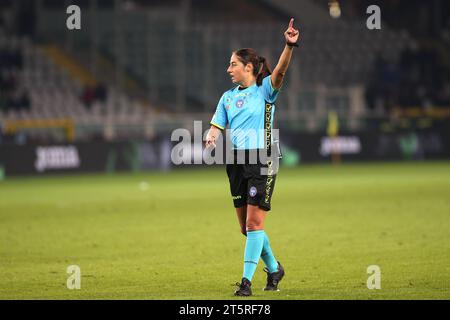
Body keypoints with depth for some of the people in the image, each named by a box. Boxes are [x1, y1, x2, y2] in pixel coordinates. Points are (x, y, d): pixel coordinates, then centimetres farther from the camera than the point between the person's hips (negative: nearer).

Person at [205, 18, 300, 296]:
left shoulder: (264, 90, -2)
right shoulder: (228, 97, 15)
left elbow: (280, 71, -20)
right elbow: (217, 126, 13)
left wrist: (289, 46, -38)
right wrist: (212, 139, -11)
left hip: (261, 162, -6)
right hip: (236, 163, 6)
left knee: (254, 223, -10)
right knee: (246, 227, 9)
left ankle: (247, 280, -9)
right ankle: (274, 268, 29)